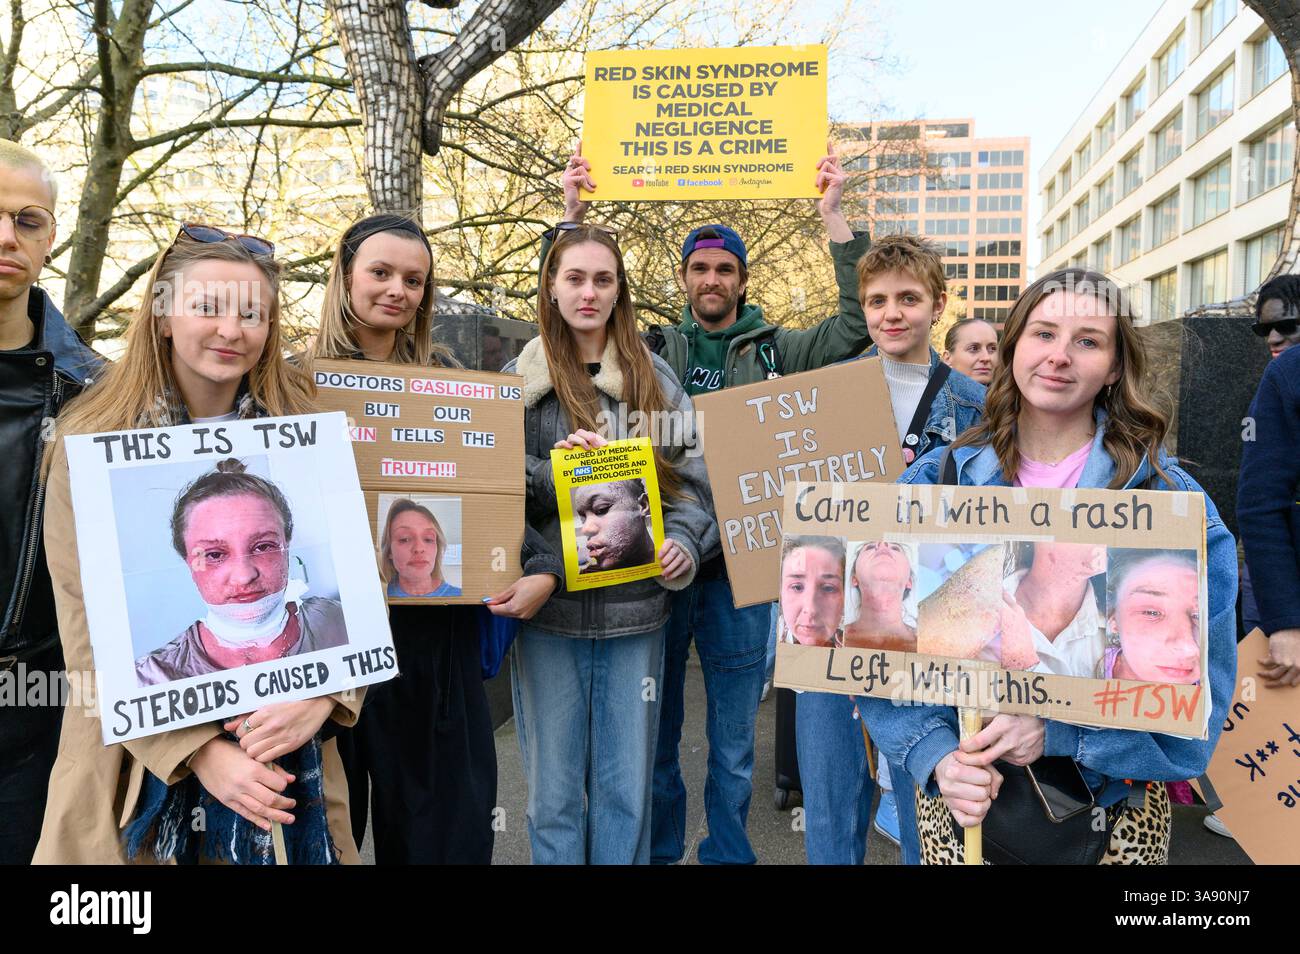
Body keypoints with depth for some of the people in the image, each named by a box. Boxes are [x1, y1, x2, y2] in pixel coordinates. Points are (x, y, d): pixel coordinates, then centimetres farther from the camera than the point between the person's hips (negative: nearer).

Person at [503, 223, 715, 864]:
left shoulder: (655, 378, 7)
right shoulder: (521, 379, 4)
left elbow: (692, 479, 6)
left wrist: (683, 544, -11)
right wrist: (554, 471, -18)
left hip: (636, 612, 1)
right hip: (547, 609, -1)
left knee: (627, 789, 12)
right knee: (553, 790, 10)